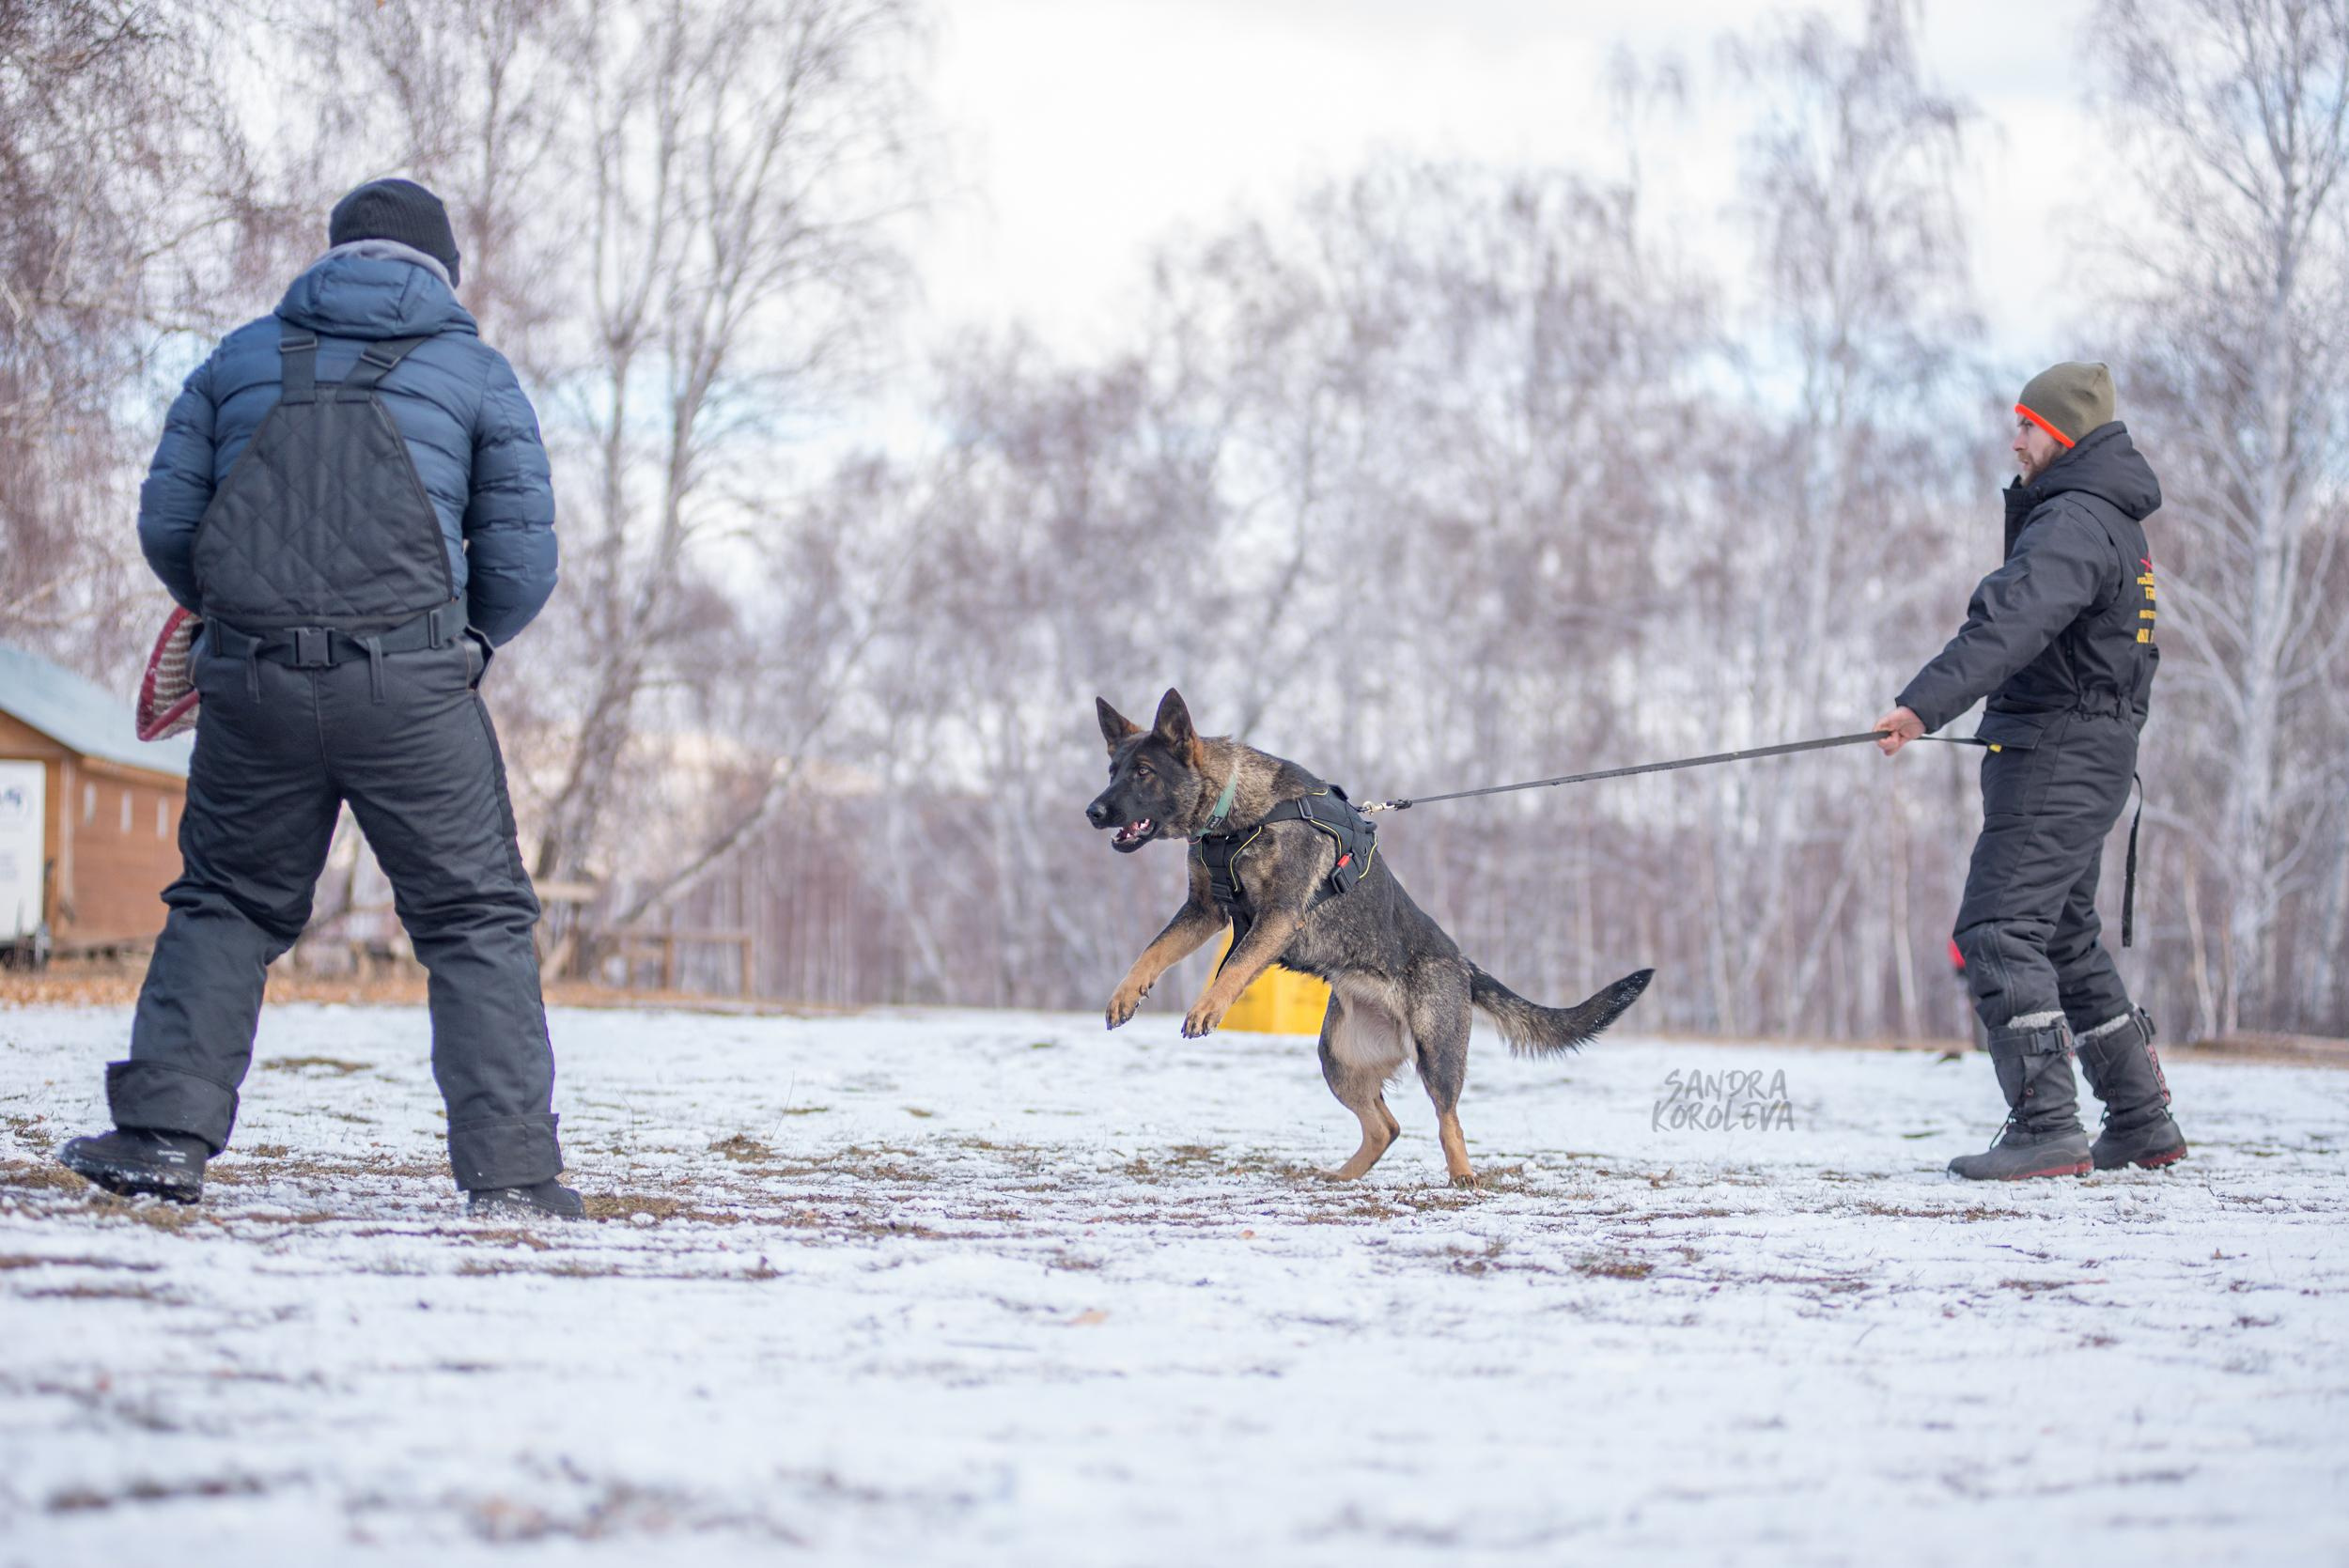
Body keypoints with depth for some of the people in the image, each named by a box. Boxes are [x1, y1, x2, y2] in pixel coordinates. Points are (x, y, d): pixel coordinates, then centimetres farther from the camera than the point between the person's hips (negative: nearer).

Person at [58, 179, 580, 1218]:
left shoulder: (243, 357, 17)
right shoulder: (476, 371, 11)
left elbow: (165, 518, 13)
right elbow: (524, 557, 6)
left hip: (251, 679, 2)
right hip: (409, 683, -2)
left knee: (227, 901, 18)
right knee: (475, 916, 4)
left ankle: (163, 1130, 9)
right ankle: (510, 1170, -2)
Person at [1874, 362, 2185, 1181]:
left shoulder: (2077, 522, -17)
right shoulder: (2115, 524, 18)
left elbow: (2013, 623, -34)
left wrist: (1926, 703, -45)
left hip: (2059, 755, -11)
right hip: (2085, 754, 11)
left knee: (1999, 929, -13)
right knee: (2066, 937, 17)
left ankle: (2048, 1129, -16)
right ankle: (2143, 1121, 21)